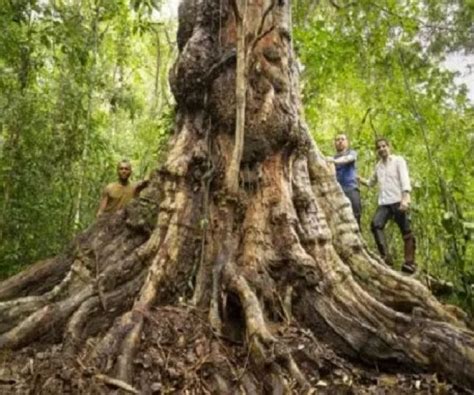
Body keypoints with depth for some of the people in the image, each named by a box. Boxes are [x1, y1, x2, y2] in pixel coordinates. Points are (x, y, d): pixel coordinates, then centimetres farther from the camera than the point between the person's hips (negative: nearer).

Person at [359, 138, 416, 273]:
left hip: (398, 201, -4)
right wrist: (358, 179, 22)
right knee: (376, 224, -20)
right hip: (383, 203, 4)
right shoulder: (378, 166, 22)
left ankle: (410, 263, -3)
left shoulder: (398, 160, 5)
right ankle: (385, 257, -25)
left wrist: (405, 198, -23)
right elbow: (371, 183, 37)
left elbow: (405, 179, -9)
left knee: (406, 231, -5)